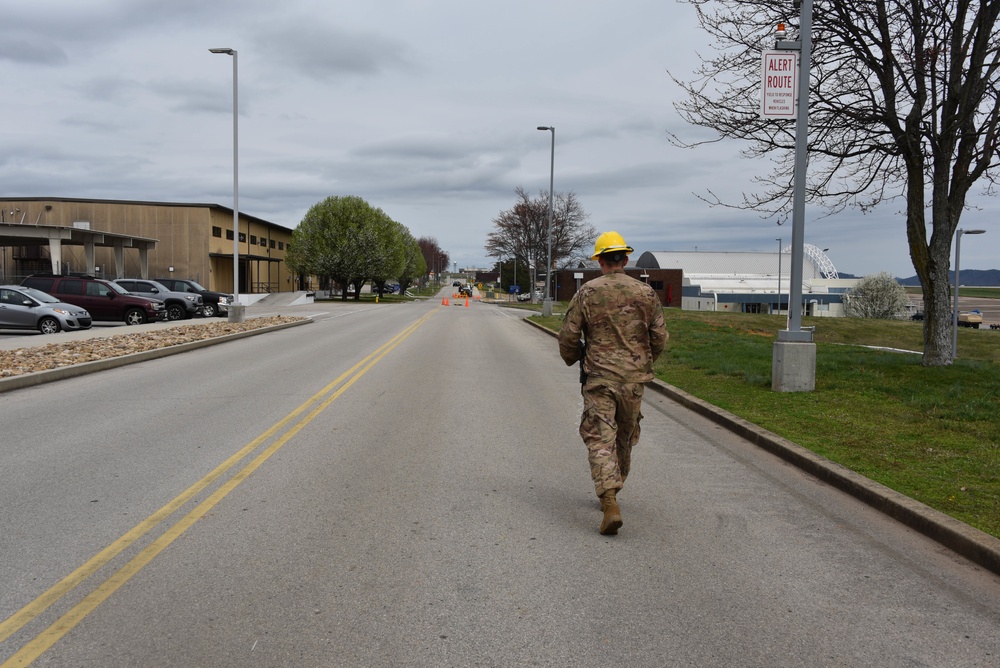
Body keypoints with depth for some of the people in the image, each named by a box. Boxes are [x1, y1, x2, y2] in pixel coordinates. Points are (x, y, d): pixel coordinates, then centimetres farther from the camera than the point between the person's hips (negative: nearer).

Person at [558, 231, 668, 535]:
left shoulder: (587, 292, -5)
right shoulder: (645, 293, 1)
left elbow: (568, 336, -4)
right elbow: (660, 337, 4)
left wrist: (571, 359, 18)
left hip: (598, 378, -3)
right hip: (634, 379, 3)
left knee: (601, 439, -4)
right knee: (625, 438, 19)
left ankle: (610, 503, -19)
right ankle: (610, 492, 35)